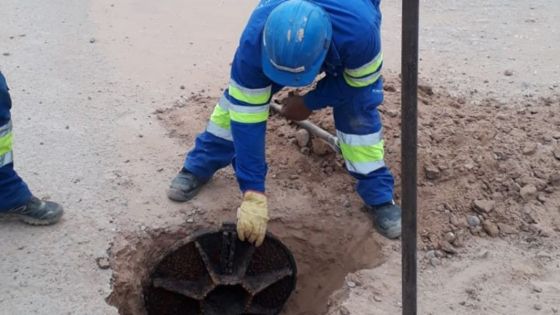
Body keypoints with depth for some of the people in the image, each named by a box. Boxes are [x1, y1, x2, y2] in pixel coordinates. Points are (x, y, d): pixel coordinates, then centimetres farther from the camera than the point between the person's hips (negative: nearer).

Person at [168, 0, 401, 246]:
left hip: (351, 21, -1)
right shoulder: (253, 43, -42)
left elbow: (361, 82, -24)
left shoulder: (360, 31, -47)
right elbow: (247, 117, -35)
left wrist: (309, 103, -16)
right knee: (239, 102, -5)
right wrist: (253, 193, -34)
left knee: (358, 113, -17)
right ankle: (199, 166, 17)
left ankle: (379, 196, 2)